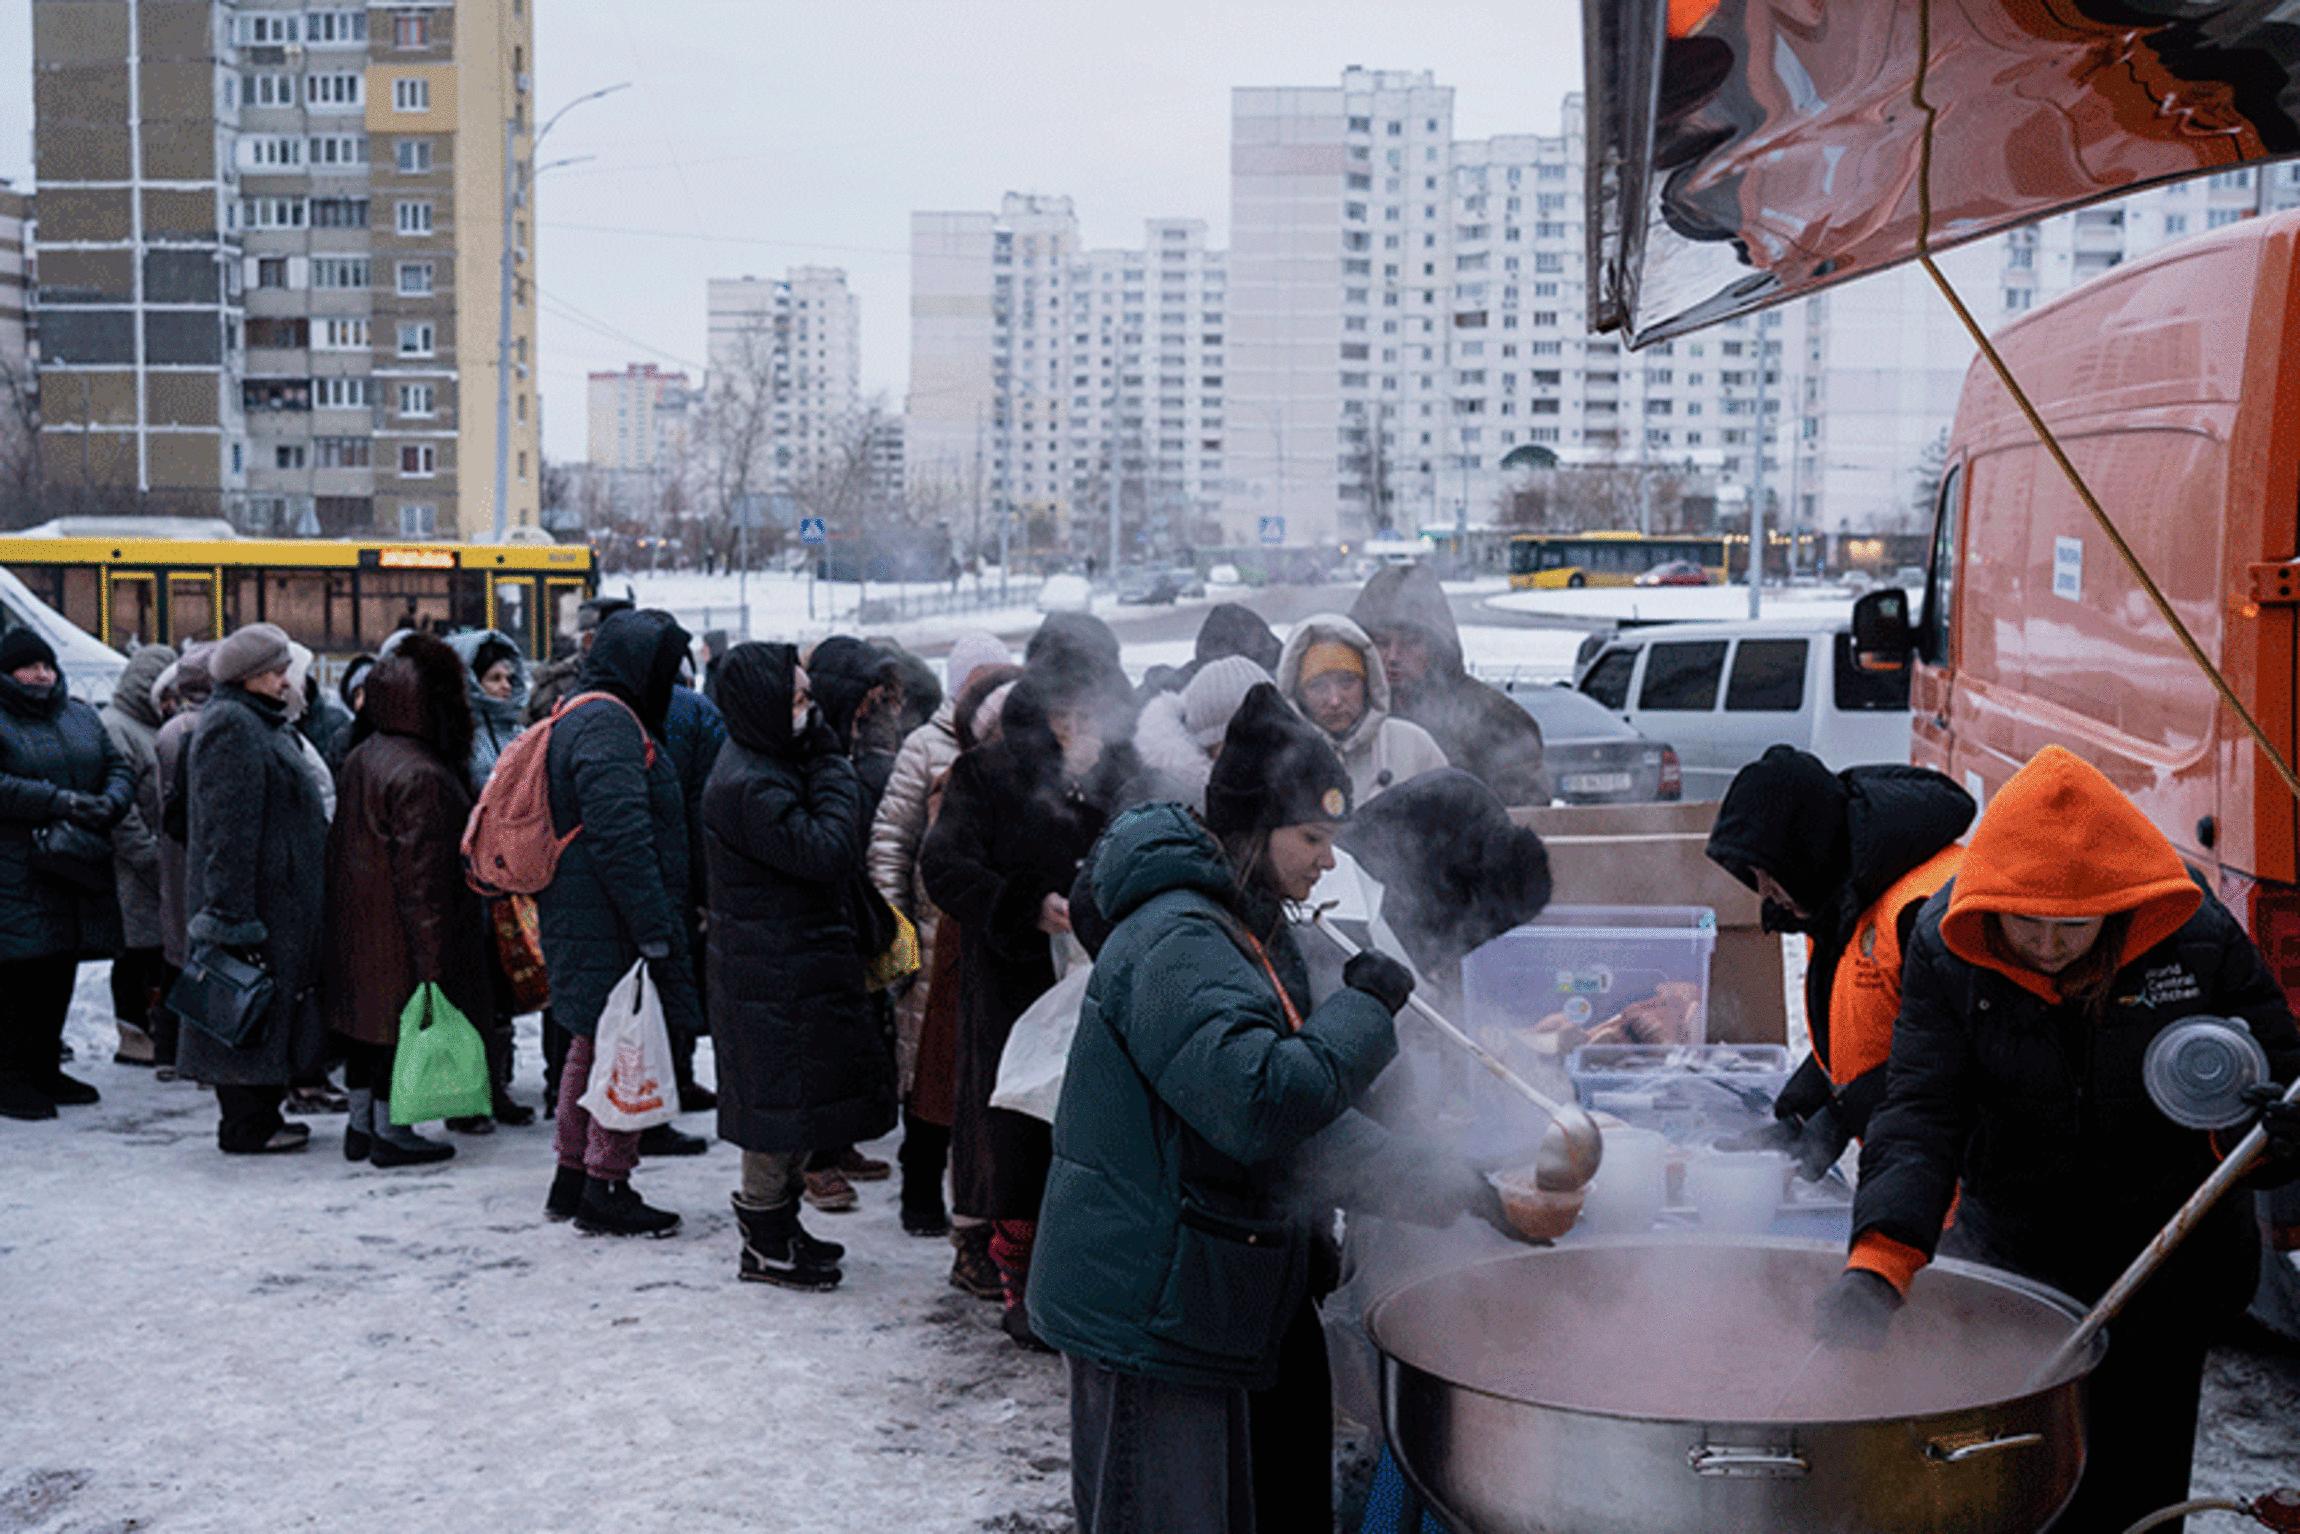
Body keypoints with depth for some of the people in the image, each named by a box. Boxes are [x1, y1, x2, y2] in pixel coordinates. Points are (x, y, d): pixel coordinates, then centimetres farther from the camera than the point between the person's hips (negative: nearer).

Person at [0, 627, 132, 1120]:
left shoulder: (81, 715, 17)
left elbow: (119, 768, 16)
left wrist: (109, 803, -6)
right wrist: (58, 802, -21)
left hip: (77, 871, 6)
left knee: (60, 974, 11)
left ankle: (44, 1066, 21)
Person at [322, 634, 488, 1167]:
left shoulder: (360, 757, 7)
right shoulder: (423, 776, -23)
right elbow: (422, 872, -23)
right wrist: (433, 957, -20)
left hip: (355, 919, 9)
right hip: (398, 927, -9)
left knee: (367, 1023, 17)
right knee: (404, 1021, 2)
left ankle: (361, 1123, 27)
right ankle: (390, 1133, 10)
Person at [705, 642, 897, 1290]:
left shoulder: (773, 766, 12)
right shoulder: (749, 786, -22)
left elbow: (843, 849, 15)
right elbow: (826, 851, -26)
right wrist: (837, 774, -17)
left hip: (801, 963, 11)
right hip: (773, 975, -11)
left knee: (796, 1097, 19)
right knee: (779, 1099, 0)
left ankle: (781, 1228, 32)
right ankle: (764, 1247, 12)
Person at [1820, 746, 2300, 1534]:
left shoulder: (2199, 943, -15)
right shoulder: (1946, 949, -15)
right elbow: (1919, 1113, -21)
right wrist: (1879, 1260, -36)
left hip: (2164, 1279, 0)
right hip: (2008, 1257, 1)